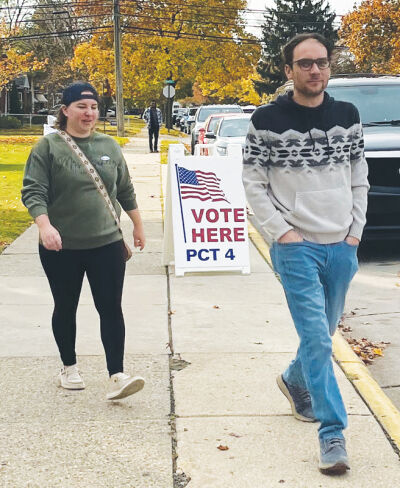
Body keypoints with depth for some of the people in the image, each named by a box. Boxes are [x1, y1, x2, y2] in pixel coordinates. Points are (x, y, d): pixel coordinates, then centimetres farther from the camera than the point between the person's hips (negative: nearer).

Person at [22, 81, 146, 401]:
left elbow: (125, 191, 16)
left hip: (106, 243, 2)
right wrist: (45, 225, -27)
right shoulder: (49, 146, -6)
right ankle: (69, 368, 30)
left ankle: (117, 376, -3)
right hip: (61, 247, -2)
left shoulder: (109, 146, 7)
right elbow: (33, 191, -12)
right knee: (65, 308, 12)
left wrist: (138, 225, 18)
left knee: (111, 308, -4)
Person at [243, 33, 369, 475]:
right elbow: (253, 184, -4)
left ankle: (295, 381, 47)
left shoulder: (348, 116, 5)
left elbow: (359, 179, 11)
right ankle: (332, 435, -4)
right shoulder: (267, 120, -7)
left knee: (324, 332, 19)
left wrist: (355, 232, 3)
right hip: (296, 248, -4)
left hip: (342, 248, 5)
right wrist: (283, 232, -10)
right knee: (316, 339, -10)